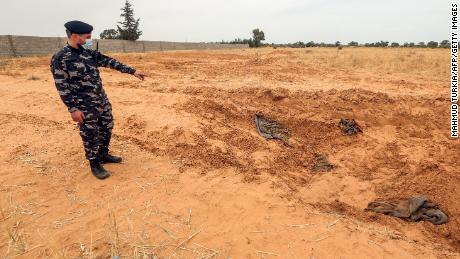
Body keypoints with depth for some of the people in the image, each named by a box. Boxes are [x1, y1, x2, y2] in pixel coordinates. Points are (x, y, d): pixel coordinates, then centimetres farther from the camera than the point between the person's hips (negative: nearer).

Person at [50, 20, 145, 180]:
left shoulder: (90, 53, 7)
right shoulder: (60, 59, -13)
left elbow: (110, 62, 9)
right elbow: (62, 87, -15)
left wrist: (132, 71, 7)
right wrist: (73, 109, -18)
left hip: (102, 100, 7)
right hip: (84, 106, -7)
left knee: (107, 127, 17)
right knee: (90, 135, 4)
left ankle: (104, 155, 37)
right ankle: (95, 164, 22)